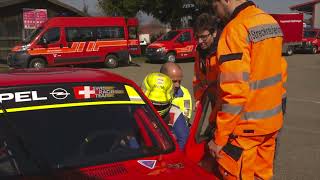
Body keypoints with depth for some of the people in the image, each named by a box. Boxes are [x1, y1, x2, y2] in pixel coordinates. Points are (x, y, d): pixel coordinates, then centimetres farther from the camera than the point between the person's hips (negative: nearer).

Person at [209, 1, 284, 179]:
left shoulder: (236, 28, -19)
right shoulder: (272, 23, 8)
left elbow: (235, 92, -24)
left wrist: (219, 138, -18)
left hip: (246, 126, -8)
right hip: (272, 120, 8)